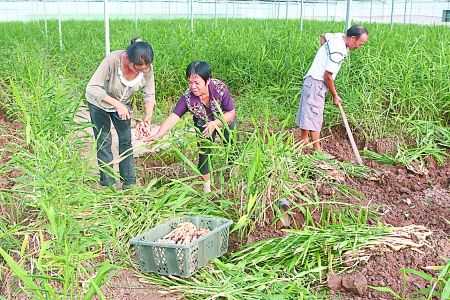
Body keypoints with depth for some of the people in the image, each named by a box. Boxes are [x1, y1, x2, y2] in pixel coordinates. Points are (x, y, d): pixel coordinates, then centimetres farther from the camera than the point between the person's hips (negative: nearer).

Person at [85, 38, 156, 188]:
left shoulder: (147, 68, -27)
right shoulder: (112, 60, -39)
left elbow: (149, 95, -19)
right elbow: (92, 88, -39)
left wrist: (147, 119, -36)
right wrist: (117, 104, -48)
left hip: (122, 104, 3)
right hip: (99, 103, -3)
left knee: (126, 141, 4)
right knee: (104, 142, 1)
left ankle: (129, 184, 14)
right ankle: (108, 184, 12)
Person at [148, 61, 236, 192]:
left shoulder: (220, 88, -36)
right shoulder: (187, 97, -33)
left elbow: (231, 113, -25)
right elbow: (173, 117, -36)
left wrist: (215, 124, -40)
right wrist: (158, 135, -50)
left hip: (225, 122, 0)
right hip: (204, 125, 1)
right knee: (204, 152, 1)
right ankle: (206, 184, 21)